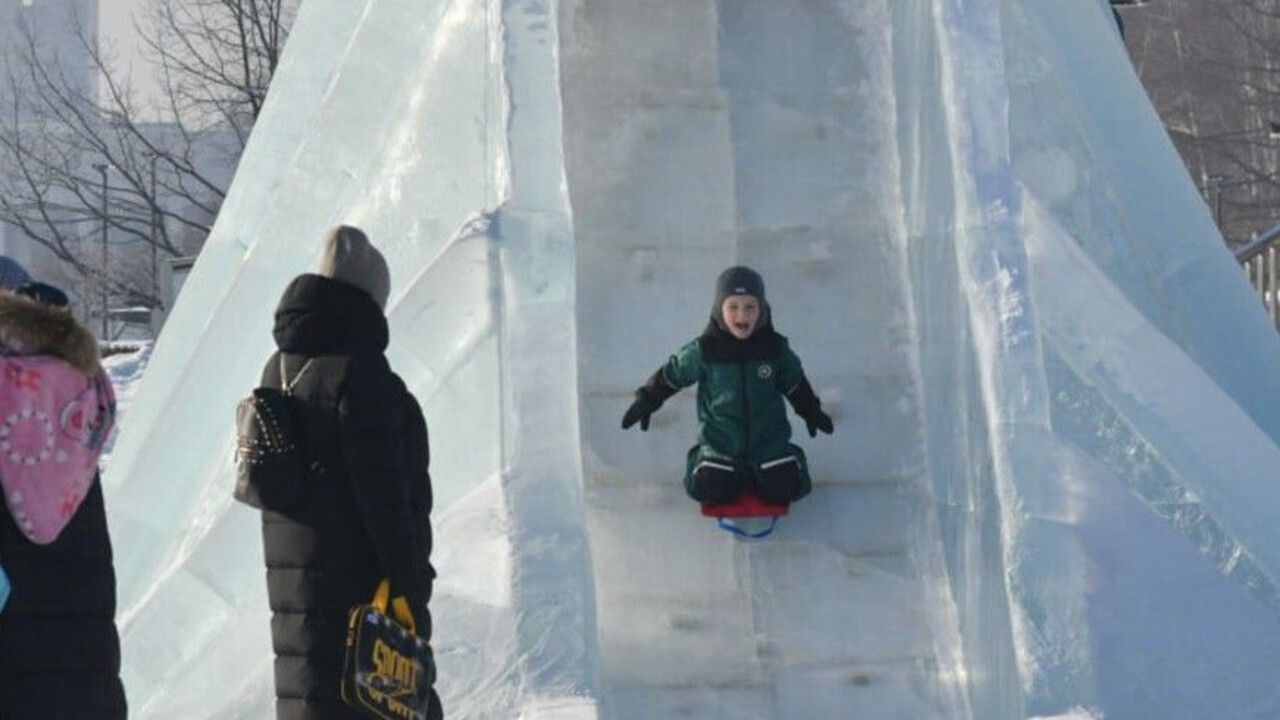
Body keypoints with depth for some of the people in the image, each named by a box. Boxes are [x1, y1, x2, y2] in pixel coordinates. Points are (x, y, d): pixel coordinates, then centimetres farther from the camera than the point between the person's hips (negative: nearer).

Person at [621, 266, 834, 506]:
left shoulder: (775, 348, -6)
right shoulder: (704, 351, -11)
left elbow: (796, 384, 11)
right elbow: (672, 375, 4)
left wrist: (812, 412, 19)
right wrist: (645, 403, 8)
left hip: (768, 439, 1)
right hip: (720, 446, -1)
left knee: (787, 488, -13)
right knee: (709, 491, -16)